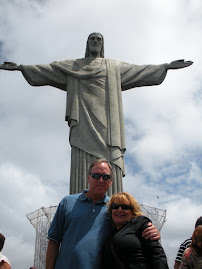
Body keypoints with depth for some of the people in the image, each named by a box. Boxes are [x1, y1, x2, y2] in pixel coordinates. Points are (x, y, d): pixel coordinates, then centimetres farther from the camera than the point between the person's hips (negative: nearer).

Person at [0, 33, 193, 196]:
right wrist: (20, 67, 11)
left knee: (108, 162, -13)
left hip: (105, 120, 1)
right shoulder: (73, 66, 24)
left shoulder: (115, 67, 26)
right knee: (83, 164, -14)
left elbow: (139, 71, 22)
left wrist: (167, 66, 16)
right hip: (83, 120, 0)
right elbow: (47, 69, 19)